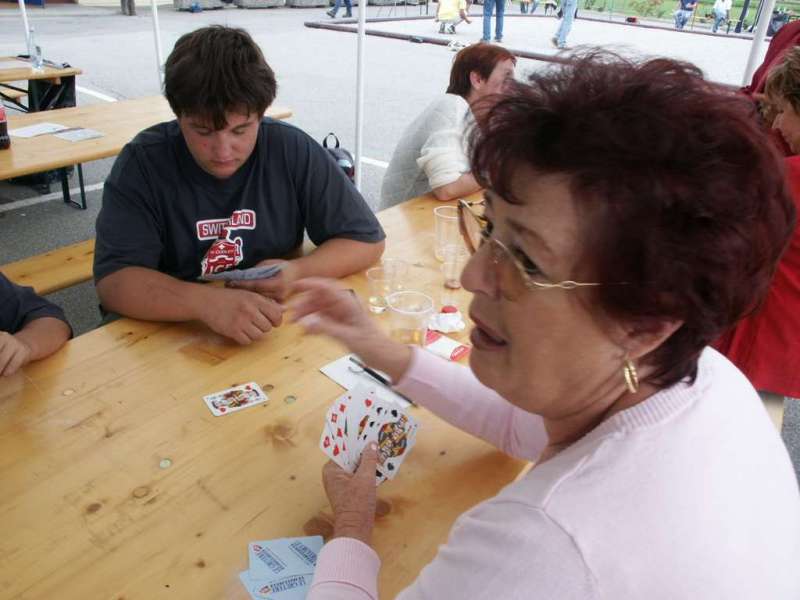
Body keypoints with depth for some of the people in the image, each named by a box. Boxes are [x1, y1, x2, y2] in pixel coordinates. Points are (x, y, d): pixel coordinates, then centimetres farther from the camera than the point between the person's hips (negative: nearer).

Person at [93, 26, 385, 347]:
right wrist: (204, 302, -34)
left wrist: (298, 272, -20)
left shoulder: (294, 151, -8)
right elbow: (114, 280, -17)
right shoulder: (142, 162, -10)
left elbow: (367, 238, -4)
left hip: (275, 329, 1)